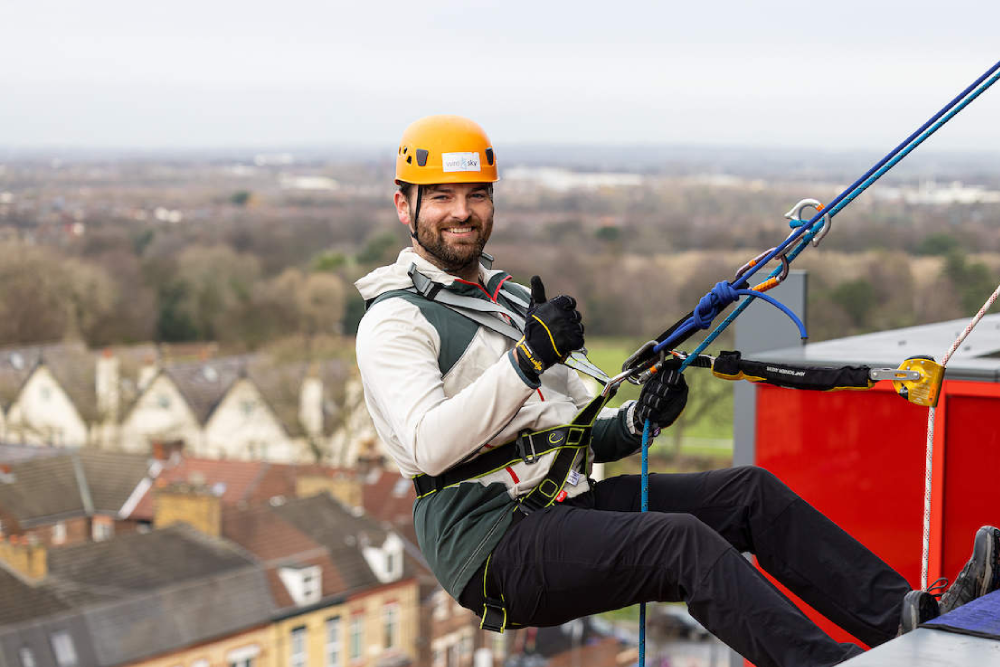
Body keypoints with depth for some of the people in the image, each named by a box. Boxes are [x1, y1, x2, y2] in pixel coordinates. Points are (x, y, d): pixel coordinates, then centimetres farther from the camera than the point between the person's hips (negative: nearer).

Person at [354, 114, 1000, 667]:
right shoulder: (395, 320, -3)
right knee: (685, 542, -28)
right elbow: (427, 447, -20)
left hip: (570, 501, 8)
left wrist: (633, 422, 0)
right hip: (497, 539, -8)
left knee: (750, 490, -5)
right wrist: (527, 359, -25)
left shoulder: (515, 301, 23)